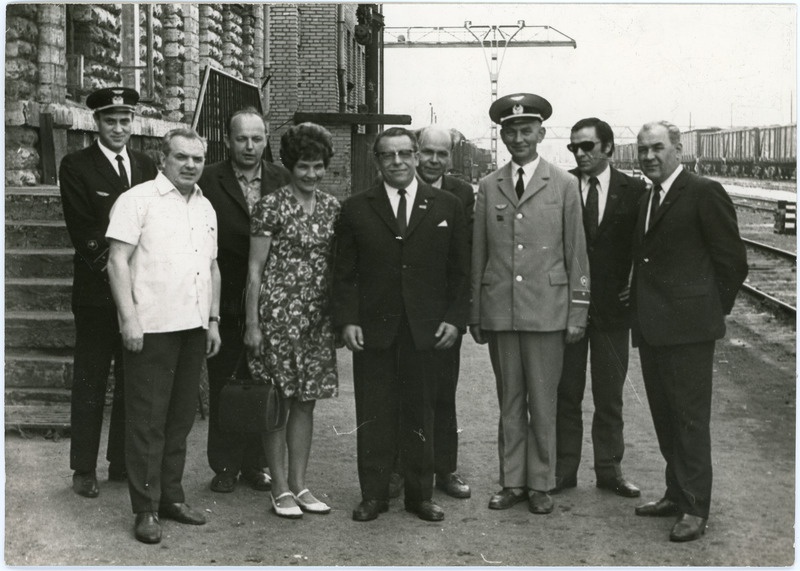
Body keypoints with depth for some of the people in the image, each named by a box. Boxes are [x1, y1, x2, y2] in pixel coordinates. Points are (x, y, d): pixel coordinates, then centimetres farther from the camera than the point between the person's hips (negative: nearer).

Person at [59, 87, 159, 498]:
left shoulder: (146, 166, 12)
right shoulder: (76, 167, -2)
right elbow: (81, 229, -9)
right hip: (97, 292, -4)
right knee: (90, 383, 3)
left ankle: (123, 463, 22)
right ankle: (84, 470, 12)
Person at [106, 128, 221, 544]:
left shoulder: (205, 208, 16)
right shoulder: (137, 200, -5)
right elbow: (118, 261, -10)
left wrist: (213, 320, 16)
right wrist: (129, 318, -16)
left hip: (194, 328, 7)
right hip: (151, 327, -6)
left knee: (181, 417, 12)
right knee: (147, 419, -1)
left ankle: (171, 496, 23)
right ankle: (146, 509, 6)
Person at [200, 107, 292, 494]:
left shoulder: (282, 180, 5)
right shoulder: (208, 181, -3)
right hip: (224, 299, -2)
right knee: (223, 386, 6)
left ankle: (256, 463, 20)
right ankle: (225, 466, 17)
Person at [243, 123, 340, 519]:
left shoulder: (332, 207, 9)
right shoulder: (271, 206, -6)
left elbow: (337, 266, 13)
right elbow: (255, 269, -6)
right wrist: (252, 323, -9)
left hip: (318, 318, 5)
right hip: (278, 312, -5)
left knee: (306, 400, 9)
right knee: (277, 401, 2)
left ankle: (299, 484, 18)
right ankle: (280, 487, 11)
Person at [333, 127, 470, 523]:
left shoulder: (447, 207, 7)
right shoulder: (356, 209, 6)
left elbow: (459, 271, 8)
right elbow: (344, 274, 5)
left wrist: (455, 318, -1)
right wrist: (347, 320, -5)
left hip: (425, 330, 0)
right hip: (372, 329, 0)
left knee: (420, 413, 7)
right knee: (373, 415, 4)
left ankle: (420, 494, 18)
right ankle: (373, 494, 14)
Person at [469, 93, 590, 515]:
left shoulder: (564, 186, 3)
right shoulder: (489, 187, 8)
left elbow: (576, 254, 3)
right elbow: (478, 255, 10)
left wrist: (577, 314, -1)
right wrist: (475, 313, 7)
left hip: (547, 310, -2)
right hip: (499, 310, 2)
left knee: (543, 402, 3)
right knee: (509, 401, 9)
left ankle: (541, 484, 15)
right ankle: (512, 481, 19)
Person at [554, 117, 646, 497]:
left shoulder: (633, 190, 0)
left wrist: (635, 285, -3)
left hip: (613, 306, 0)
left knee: (609, 395, 10)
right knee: (566, 393, 8)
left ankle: (609, 470, 21)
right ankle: (564, 469, 17)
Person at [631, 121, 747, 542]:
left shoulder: (704, 192, -9)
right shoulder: (647, 199, 16)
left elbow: (732, 260, -8)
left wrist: (712, 310, -2)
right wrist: (638, 304, 10)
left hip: (686, 326, -8)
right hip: (650, 327, 8)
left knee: (690, 418, -2)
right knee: (664, 416, 15)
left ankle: (695, 509, 7)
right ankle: (676, 494, 28)